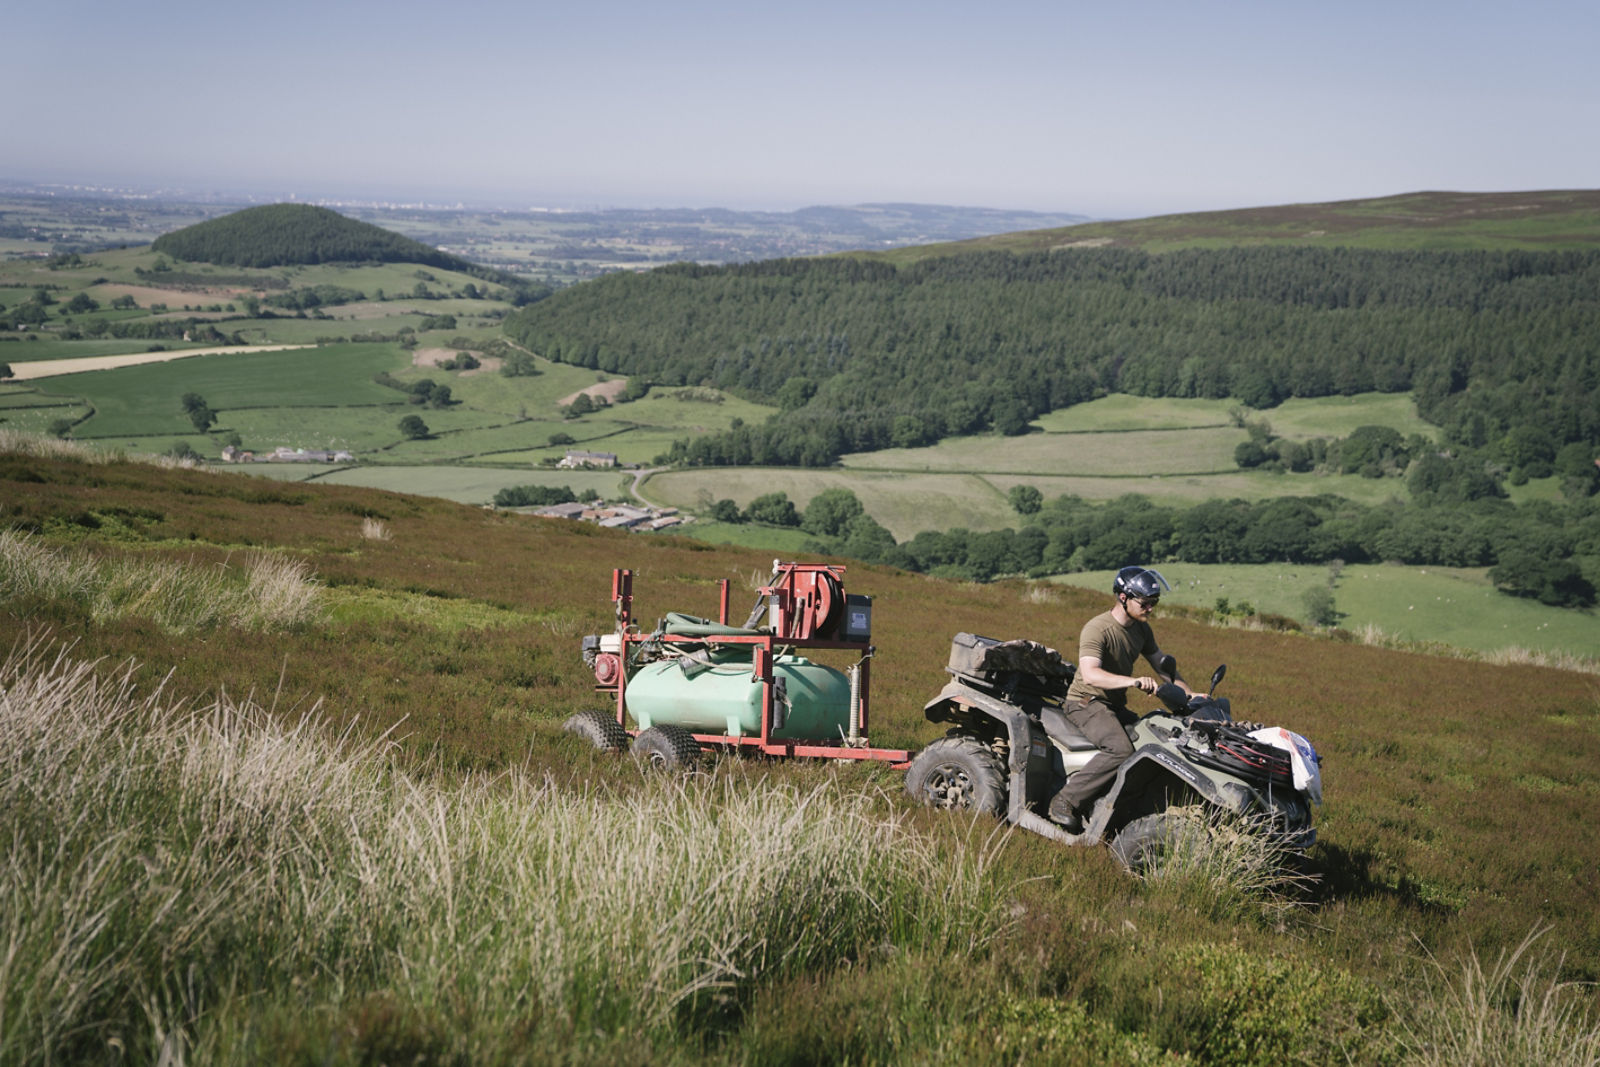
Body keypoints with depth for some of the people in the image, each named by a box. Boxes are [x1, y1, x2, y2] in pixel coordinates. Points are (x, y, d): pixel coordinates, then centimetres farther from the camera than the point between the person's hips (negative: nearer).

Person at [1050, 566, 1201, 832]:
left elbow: (1162, 665, 16)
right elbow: (1090, 674, -35)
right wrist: (1132, 681, -49)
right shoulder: (1097, 629, -20)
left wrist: (1190, 695, 0)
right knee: (1121, 749, -33)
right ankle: (1065, 802, -29)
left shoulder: (1142, 629, 8)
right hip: (1086, 702, -8)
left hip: (1116, 705, 8)